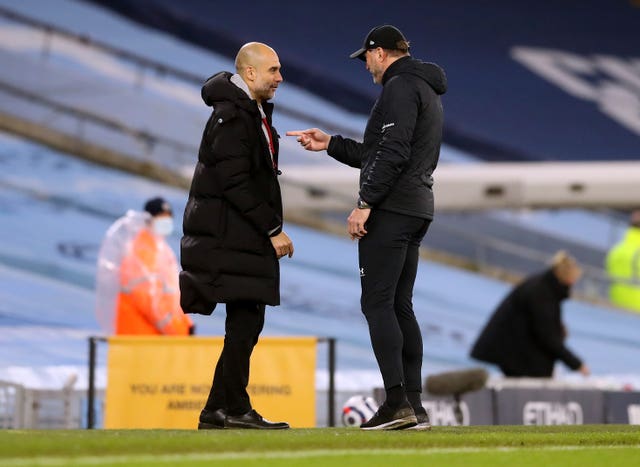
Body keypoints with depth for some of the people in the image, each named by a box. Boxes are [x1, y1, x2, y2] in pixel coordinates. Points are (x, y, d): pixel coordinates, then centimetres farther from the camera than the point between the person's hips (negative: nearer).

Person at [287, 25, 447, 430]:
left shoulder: (400, 87, -9)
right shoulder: (427, 91, 24)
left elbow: (392, 154, -20)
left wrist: (365, 204, -20)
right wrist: (330, 144, 29)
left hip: (391, 210, -10)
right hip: (418, 209, 10)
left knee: (377, 302, -11)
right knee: (400, 306, 10)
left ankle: (397, 401, -19)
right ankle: (414, 406, 7)